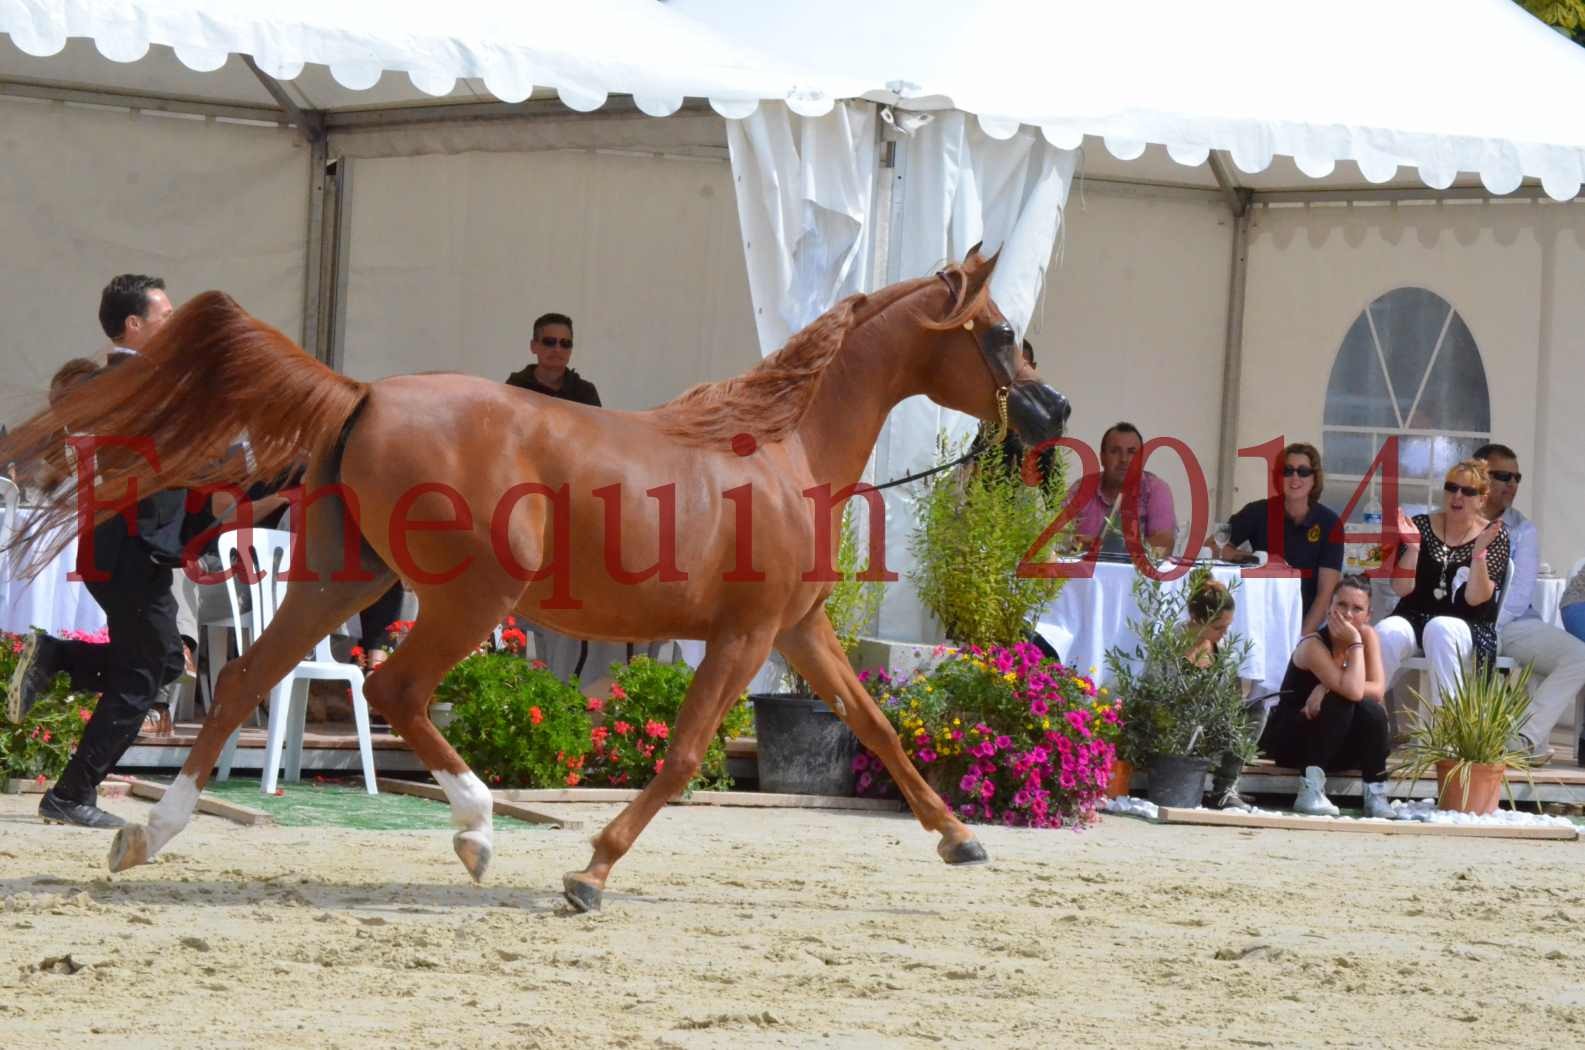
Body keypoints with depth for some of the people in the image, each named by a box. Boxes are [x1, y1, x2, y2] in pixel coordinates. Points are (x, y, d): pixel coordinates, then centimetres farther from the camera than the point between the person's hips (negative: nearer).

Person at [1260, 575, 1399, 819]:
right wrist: (1355, 643, -29)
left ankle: (1376, 794, -20)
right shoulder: (1313, 645, -23)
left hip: (1339, 747, 5)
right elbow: (1352, 691, -35)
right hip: (1289, 741, -5)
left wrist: (1329, 688, -25)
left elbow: (1378, 691, -16)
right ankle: (1311, 789, -32)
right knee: (1340, 702, -31)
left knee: (1372, 710, -24)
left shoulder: (1368, 636, -5)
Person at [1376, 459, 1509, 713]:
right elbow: (1401, 589, -1)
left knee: (1440, 630, -38)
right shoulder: (1420, 526, 5)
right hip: (1415, 619, 2)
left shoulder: (1494, 536, 1)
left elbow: (1475, 598, -9)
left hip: (1469, 628, -2)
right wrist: (1412, 546, -15)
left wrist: (1479, 552, -21)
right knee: (1386, 634, -33)